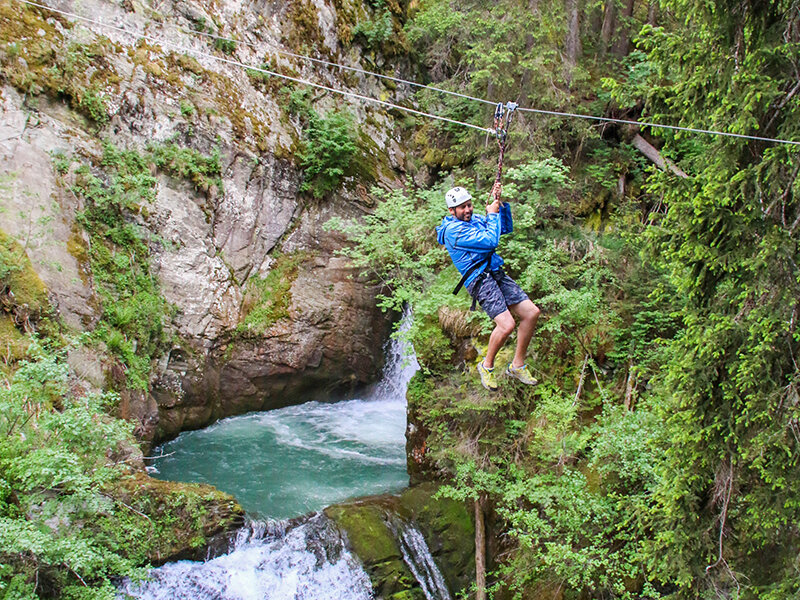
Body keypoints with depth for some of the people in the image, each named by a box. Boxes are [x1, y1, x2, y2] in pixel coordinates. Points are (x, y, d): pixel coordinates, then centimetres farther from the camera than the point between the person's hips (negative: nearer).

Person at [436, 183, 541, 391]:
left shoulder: (475, 219, 16)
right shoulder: (453, 230, -12)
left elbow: (507, 228, 21)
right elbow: (491, 241, -18)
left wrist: (501, 204, 8)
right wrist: (492, 214, -5)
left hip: (497, 274, 9)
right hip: (479, 280, -9)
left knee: (532, 312, -1)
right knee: (507, 324, -23)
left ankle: (517, 365, 12)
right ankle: (487, 366, 5)